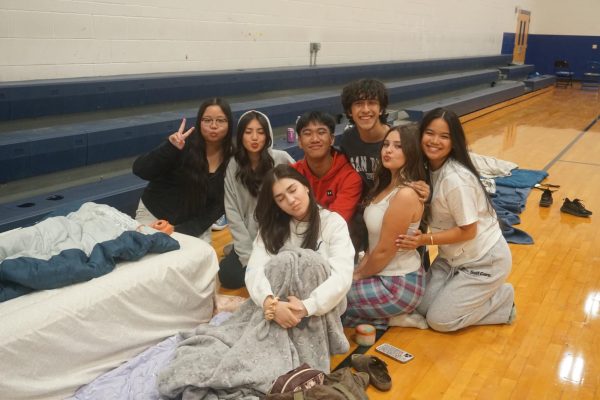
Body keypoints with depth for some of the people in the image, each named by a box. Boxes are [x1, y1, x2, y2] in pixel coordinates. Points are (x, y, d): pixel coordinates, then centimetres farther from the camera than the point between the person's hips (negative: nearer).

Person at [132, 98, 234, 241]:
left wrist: (181, 231, -18)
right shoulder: (184, 144, -19)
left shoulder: (232, 160, -11)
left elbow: (218, 206, -9)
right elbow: (139, 170, -24)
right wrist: (170, 148, -40)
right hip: (155, 215, -2)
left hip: (194, 224, 2)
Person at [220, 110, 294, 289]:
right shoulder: (233, 166, -1)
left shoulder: (282, 159, -9)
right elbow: (233, 213, -3)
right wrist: (248, 256, -11)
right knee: (227, 275, -19)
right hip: (249, 240, 2)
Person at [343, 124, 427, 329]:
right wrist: (357, 270, 2)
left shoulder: (405, 194, -26)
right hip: (386, 275, 9)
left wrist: (358, 276, -5)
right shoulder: (388, 184, 5)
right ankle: (392, 314, 13)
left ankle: (393, 319, 1)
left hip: (399, 285, -9)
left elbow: (384, 251, -20)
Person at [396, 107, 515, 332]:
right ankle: (475, 294, 20)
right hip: (453, 257, 8)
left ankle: (504, 299, 12)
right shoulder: (428, 168, -5)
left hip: (484, 260, -7)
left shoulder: (456, 179, -29)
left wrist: (426, 239, -27)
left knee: (439, 320, -4)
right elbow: (435, 217, 1)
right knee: (422, 307, 3)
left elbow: (468, 231, -22)